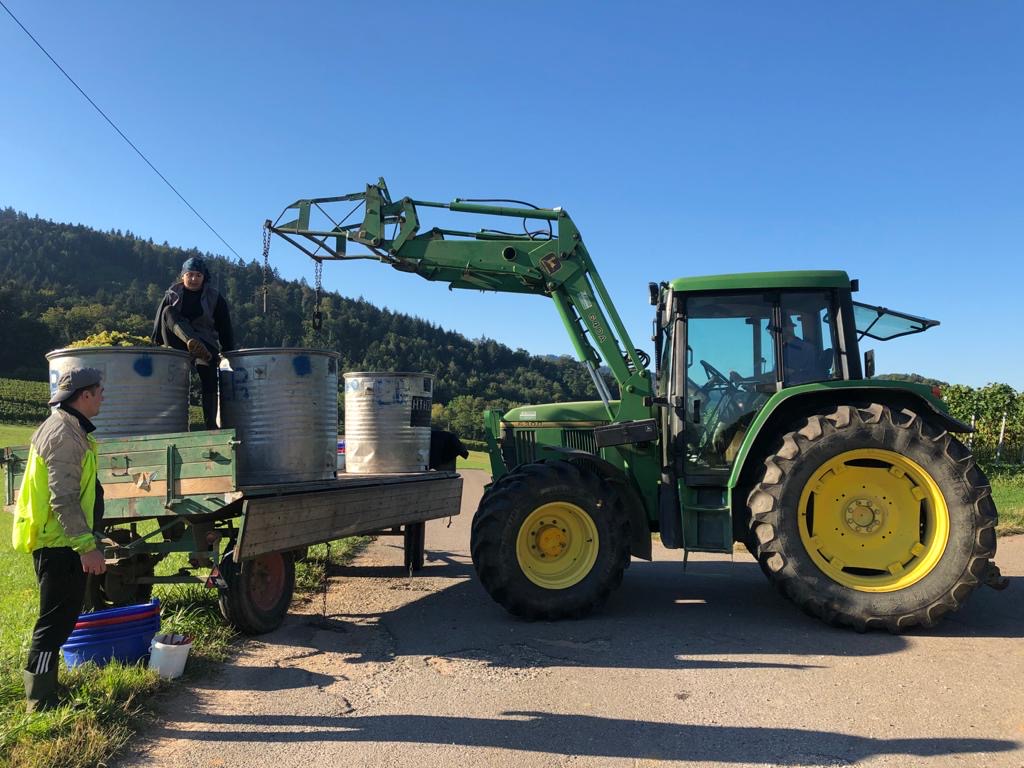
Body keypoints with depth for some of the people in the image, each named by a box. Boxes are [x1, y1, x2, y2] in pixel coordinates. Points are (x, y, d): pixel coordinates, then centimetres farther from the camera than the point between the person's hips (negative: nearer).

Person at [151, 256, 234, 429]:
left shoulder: (214, 298, 5)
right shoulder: (172, 295, 7)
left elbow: (225, 328, 4)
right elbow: (159, 320, 6)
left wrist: (229, 353, -2)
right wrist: (158, 346, -2)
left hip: (206, 345, 0)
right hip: (178, 343, 1)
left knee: (209, 378, -22)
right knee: (168, 312, -24)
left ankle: (211, 424, -18)